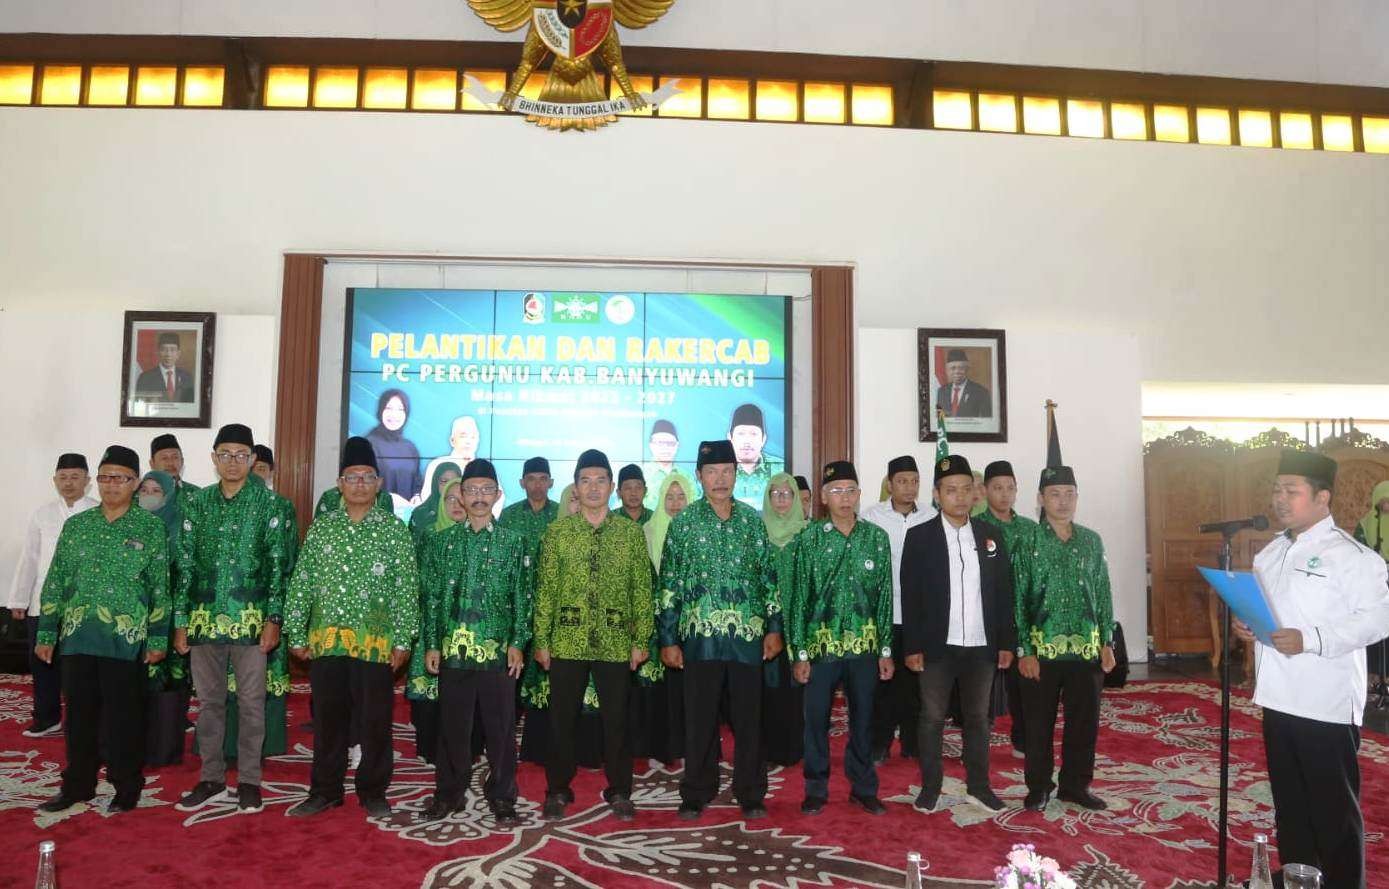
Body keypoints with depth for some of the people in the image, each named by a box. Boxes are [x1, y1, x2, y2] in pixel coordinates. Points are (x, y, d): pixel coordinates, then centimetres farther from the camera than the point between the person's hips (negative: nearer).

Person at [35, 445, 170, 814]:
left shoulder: (150, 528, -1)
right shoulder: (75, 525, 8)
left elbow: (160, 586, -2)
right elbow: (55, 582, 10)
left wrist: (158, 638, -5)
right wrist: (46, 634, 6)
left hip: (126, 639, -3)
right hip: (77, 636, 3)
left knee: (123, 718, 4)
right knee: (79, 714, 12)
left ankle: (126, 788, 18)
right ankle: (77, 785, 27)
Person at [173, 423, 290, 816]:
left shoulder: (267, 502, -1)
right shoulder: (197, 503, 8)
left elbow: (278, 564, -3)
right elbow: (185, 565, 9)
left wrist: (273, 618, -9)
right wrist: (180, 621, 4)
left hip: (250, 618, -3)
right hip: (204, 618, 3)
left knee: (251, 701, 4)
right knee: (209, 700, 11)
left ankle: (249, 780, 15)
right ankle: (211, 777, 24)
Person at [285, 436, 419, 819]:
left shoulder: (395, 529, -1)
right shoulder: (321, 526, 7)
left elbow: (406, 587, -3)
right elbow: (301, 583, 8)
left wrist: (403, 640, -7)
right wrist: (296, 634, 4)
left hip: (376, 641, -2)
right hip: (325, 639, 2)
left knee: (375, 720, 6)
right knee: (328, 718, 12)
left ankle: (373, 792, 22)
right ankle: (324, 790, 27)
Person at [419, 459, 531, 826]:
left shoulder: (514, 542, 4)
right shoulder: (442, 541, 7)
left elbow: (522, 598, 2)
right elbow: (431, 596, 7)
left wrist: (518, 643, -5)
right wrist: (431, 644, 2)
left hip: (498, 650, -1)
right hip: (452, 649, 1)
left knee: (500, 727, 4)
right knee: (452, 726, 10)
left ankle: (502, 798, 18)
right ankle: (448, 793, 26)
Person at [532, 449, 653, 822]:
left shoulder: (631, 531, 3)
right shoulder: (557, 531, 3)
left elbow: (641, 589, 3)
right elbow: (545, 589, 2)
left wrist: (641, 640, -1)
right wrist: (541, 640, -2)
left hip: (615, 641, 0)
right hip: (567, 640, 0)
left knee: (616, 719, 8)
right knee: (562, 718, 8)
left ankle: (619, 791, 23)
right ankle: (558, 791, 24)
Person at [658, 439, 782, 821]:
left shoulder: (753, 520, 7)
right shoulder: (683, 522, 0)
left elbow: (770, 576, 10)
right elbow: (669, 584, 1)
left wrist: (774, 627, 6)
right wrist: (668, 639, -2)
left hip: (748, 635, 2)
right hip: (700, 635, -1)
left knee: (748, 717, 8)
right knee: (700, 718, 7)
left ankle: (750, 794, 23)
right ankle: (697, 794, 22)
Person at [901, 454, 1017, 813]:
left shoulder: (991, 535, 6)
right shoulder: (919, 536, -3)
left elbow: (1004, 592, 8)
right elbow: (910, 596, -5)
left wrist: (1007, 642, 4)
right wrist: (912, 647, -9)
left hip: (981, 646, 3)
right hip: (937, 646, -2)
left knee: (977, 717, 13)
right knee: (932, 718, 6)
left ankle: (978, 784, 25)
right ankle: (930, 786, 18)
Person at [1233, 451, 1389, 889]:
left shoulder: (1351, 554, -12)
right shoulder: (1271, 553, 12)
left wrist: (1310, 640, -25)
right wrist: (1245, 625, 3)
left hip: (1327, 703, -8)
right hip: (1279, 697, 8)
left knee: (1333, 804, 3)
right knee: (1289, 798, 18)